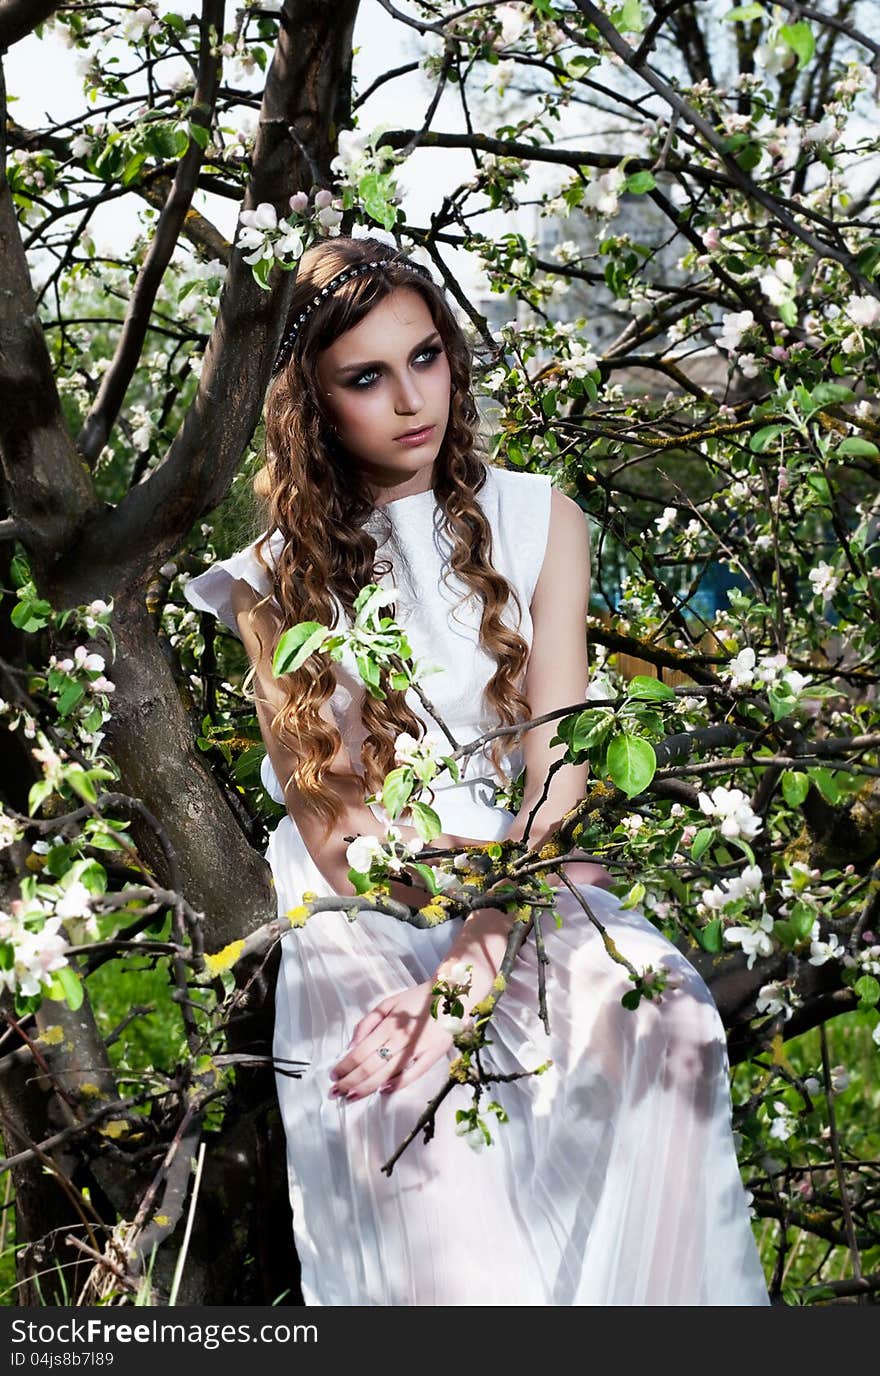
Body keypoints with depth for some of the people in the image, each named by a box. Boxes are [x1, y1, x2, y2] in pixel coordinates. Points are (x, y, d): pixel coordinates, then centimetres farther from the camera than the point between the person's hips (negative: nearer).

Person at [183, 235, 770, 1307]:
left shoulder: (537, 523, 5)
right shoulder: (279, 578, 3)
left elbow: (555, 767, -4)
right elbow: (327, 818, -1)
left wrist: (473, 963, -20)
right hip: (361, 899, -1)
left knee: (664, 1020, -32)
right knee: (404, 1114, -35)